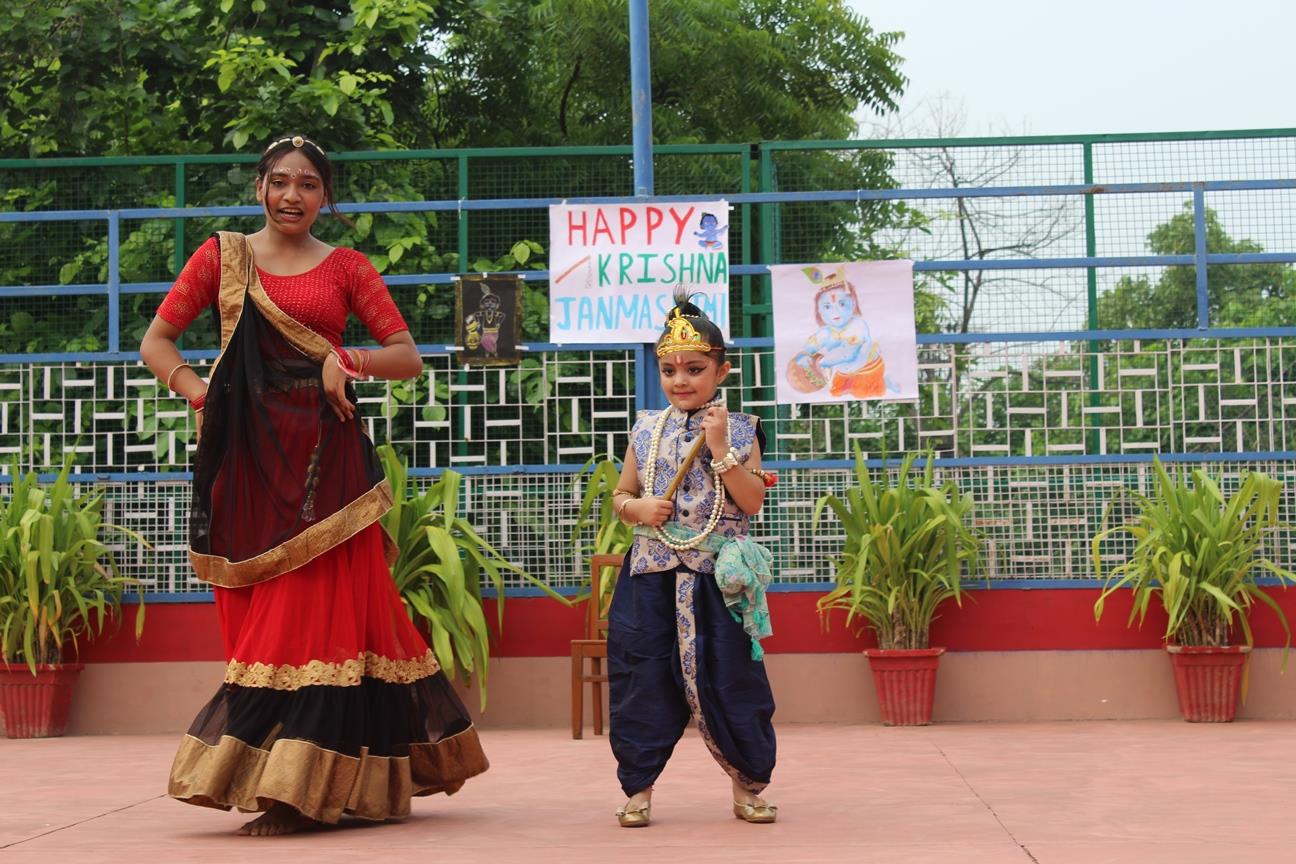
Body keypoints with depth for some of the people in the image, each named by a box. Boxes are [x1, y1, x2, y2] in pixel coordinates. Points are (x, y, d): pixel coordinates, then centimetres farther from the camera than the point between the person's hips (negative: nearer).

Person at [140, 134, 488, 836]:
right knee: (256, 613, 1)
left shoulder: (346, 269, 8)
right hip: (247, 455, 1)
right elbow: (156, 341, 10)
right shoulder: (221, 256, 11)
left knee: (320, 607, -6)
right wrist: (199, 392, -7)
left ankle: (294, 788, -6)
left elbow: (408, 357, 6)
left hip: (324, 457, -1)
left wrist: (347, 360, -13)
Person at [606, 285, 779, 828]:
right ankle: (637, 788, 14)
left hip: (717, 579, -2)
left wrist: (721, 451, -16)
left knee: (730, 680, 2)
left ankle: (747, 784, 17)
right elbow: (620, 495, 15)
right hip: (651, 577, 2)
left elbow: (753, 502, -8)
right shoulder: (647, 431, 8)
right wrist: (637, 507, -7)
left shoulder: (738, 430, 1)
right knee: (643, 683, 3)